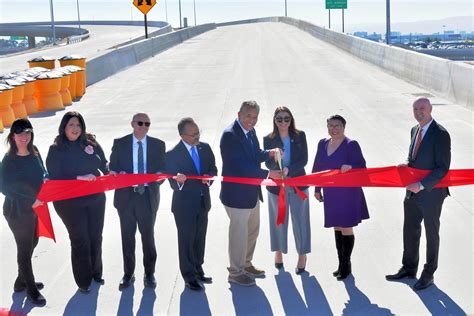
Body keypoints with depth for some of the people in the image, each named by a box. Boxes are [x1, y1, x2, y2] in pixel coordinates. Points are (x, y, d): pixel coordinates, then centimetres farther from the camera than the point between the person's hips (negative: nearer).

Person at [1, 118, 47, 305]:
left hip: (35, 207, 7)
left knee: (32, 243, 19)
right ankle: (31, 290, 20)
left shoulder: (34, 152, -2)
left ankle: (21, 281, 39)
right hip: (17, 211, -7)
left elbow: (42, 173, 13)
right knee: (25, 248, 5)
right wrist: (30, 201, -22)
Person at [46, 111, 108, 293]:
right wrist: (79, 178, -23)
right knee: (80, 241, 5)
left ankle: (96, 272, 37)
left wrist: (111, 173, -14)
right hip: (70, 203, -3)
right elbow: (55, 179, -12)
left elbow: (104, 164, 8)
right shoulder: (56, 150, -9)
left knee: (95, 237, 16)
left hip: (96, 199, 3)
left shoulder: (91, 143, -1)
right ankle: (83, 281, 21)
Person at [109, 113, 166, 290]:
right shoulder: (120, 144, 3)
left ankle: (149, 274, 21)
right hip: (126, 195, 0)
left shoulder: (158, 145, 4)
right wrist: (118, 175, -18)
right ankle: (128, 274, 21)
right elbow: (112, 168, 4)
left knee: (148, 236, 6)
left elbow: (162, 170, 4)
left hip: (148, 196, 0)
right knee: (127, 237, 9)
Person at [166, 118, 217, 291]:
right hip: (185, 203, -5)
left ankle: (197, 270, 32)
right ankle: (189, 277, 13)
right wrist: (178, 181, -37)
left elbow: (213, 169, 9)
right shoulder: (173, 154, -14)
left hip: (203, 202, 5)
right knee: (186, 241, 2)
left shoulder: (205, 148, 2)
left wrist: (209, 176, -13)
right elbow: (173, 183, -14)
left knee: (200, 239, 17)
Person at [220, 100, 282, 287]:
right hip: (237, 193, -9)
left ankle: (246, 264, 41)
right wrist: (268, 174, -27)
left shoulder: (250, 131, 5)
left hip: (252, 191, 10)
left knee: (252, 230, 22)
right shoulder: (230, 135, -23)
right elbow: (241, 166, -27)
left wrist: (269, 153, -5)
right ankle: (235, 273, 21)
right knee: (239, 233, 3)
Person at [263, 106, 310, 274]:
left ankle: (302, 255, 17)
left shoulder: (300, 136, -3)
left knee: (300, 219, 4)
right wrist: (275, 158, -32)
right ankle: (278, 251, 31)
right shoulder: (268, 139, -3)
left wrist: (289, 170, -22)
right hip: (276, 185, 0)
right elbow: (267, 163, -9)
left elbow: (304, 159, -7)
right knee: (278, 220, 12)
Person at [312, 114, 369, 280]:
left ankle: (346, 265, 12)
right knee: (337, 228, 13)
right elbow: (317, 167, 12)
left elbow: (361, 166, -12)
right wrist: (317, 189, 12)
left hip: (348, 193, -6)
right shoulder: (323, 144, 6)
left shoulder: (351, 145, -10)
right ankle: (341, 264, 24)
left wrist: (350, 167, -33)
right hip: (331, 194, 6)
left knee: (346, 228, -1)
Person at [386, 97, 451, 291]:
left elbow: (442, 168, -20)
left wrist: (421, 185, -24)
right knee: (410, 231, 16)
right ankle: (409, 268, 33)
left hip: (431, 193, -7)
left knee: (431, 233, 9)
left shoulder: (440, 134, -17)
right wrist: (407, 164, -2)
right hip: (413, 191, 7)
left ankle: (428, 274, 23)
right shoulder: (415, 130, 7)